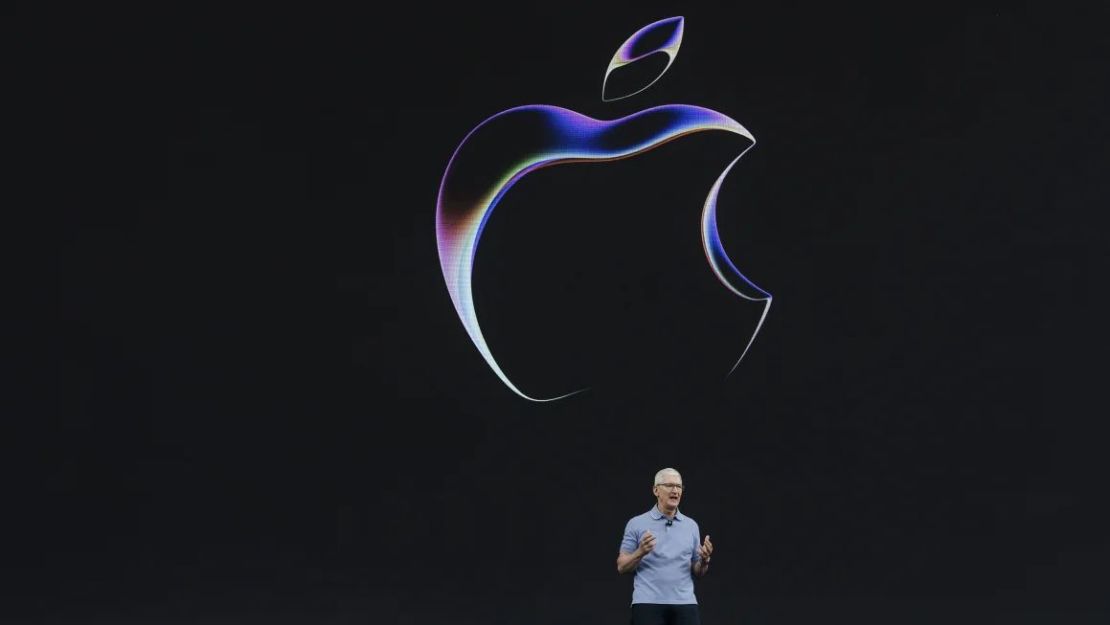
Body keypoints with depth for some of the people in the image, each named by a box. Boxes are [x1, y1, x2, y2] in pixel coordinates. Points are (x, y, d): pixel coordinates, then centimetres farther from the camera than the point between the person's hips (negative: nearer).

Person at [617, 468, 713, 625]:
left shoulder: (691, 526, 13)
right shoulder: (637, 524, 3)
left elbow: (697, 572, 16)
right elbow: (622, 567, 2)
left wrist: (704, 560, -6)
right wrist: (641, 552, -17)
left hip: (684, 605, 3)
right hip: (648, 605, -3)